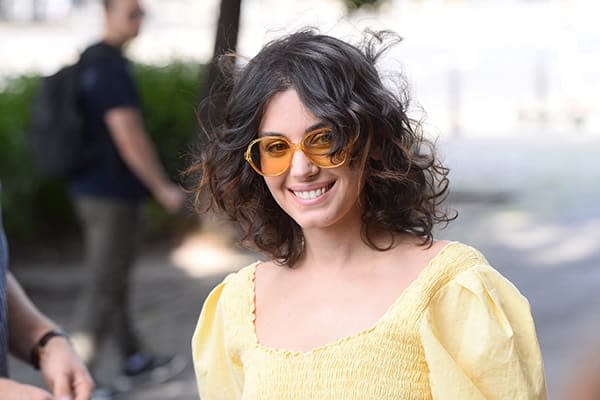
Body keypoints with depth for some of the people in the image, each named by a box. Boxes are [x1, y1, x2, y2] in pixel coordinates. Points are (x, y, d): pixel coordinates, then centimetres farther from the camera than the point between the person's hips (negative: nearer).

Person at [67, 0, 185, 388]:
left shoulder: (88, 61, 11)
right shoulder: (113, 68, -19)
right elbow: (128, 135, -23)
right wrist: (164, 187, -16)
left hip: (89, 188, 10)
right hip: (114, 194, -10)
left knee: (115, 277, 18)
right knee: (105, 285, -5)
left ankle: (135, 357, 30)